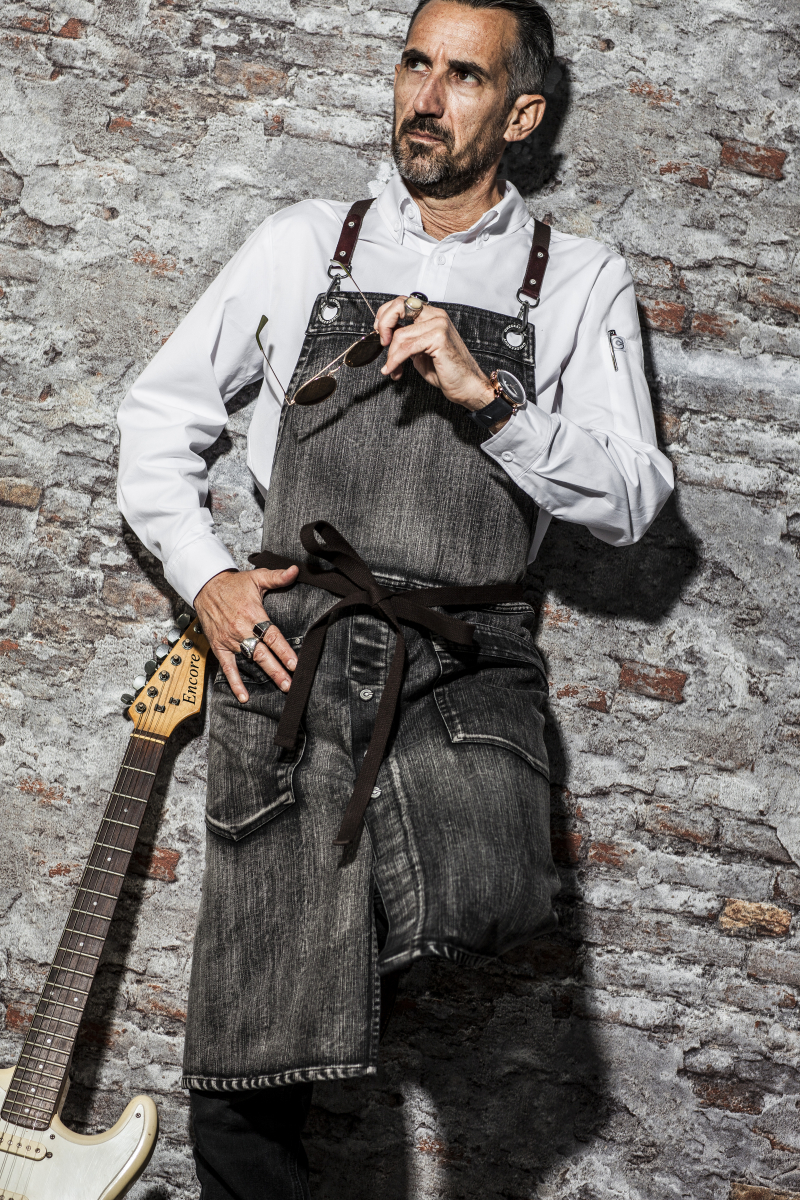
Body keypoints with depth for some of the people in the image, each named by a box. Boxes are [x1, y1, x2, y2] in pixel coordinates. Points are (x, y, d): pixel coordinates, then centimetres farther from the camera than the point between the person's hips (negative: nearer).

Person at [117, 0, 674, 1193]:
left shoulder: (579, 283, 9)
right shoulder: (304, 245, 12)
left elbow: (629, 500, 1)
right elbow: (159, 415, 17)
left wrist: (485, 395, -13)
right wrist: (205, 579, 3)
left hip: (468, 669, 0)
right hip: (292, 655, 0)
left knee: (489, 909, -33)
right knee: (247, 1085, -6)